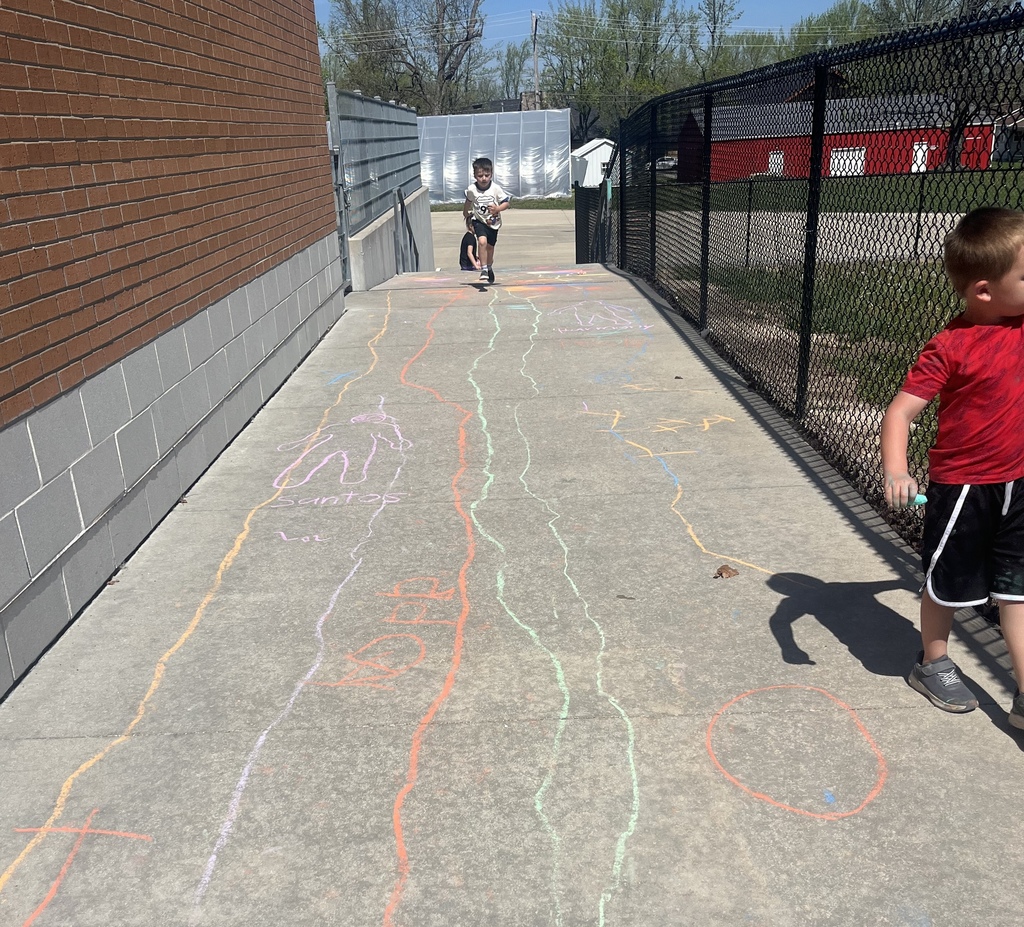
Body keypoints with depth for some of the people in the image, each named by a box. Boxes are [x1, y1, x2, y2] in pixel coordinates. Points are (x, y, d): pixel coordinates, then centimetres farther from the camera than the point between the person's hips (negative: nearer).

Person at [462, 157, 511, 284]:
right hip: (479, 221, -1)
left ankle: (489, 268, 45)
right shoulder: (471, 189, -14)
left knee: (490, 247, 16)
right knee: (482, 241, -27)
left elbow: (507, 202, -9)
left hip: (493, 222, 1)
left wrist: (497, 209, -27)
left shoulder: (496, 189, -17)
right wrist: (467, 219, 16)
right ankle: (484, 271, -20)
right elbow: (468, 204, 6)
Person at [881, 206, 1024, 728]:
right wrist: (895, 471, -38)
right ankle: (933, 665, 36)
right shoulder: (950, 348, -21)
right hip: (963, 487, -6)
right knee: (948, 582, 13)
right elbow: (900, 412, -25)